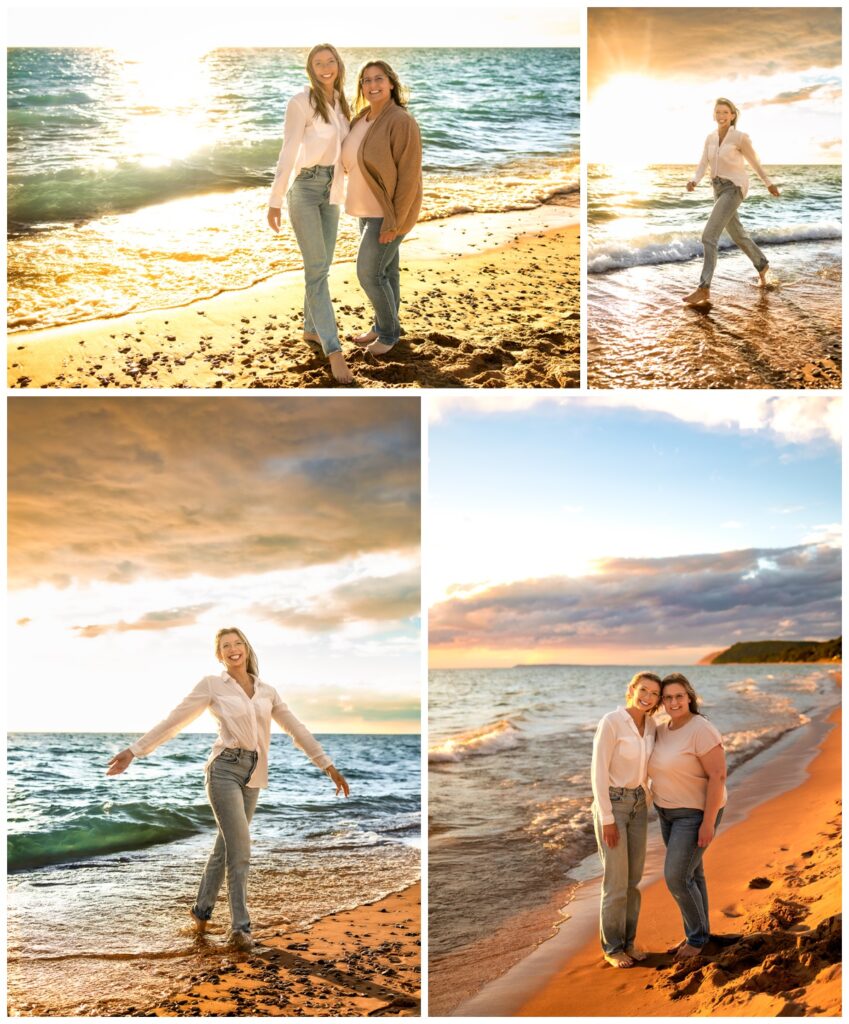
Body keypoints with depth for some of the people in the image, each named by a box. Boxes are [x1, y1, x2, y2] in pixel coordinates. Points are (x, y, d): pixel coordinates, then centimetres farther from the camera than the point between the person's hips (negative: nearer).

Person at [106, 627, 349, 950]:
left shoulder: (266, 691, 12)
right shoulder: (211, 684, -1)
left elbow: (296, 729, 14)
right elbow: (174, 720, -1)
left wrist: (328, 765, 13)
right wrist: (135, 751, -5)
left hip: (252, 775, 5)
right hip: (225, 769, -5)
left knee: (226, 846, 15)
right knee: (240, 849, -11)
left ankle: (202, 909, 33)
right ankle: (240, 927, -3)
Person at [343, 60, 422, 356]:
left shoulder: (401, 122, -23)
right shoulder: (364, 118, 3)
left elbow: (409, 176, -23)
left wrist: (394, 222, -23)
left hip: (390, 211, -8)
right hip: (370, 207, 8)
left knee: (369, 273, -5)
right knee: (385, 268, 18)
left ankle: (389, 331, 15)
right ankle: (384, 326, 31)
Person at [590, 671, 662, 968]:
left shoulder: (649, 725, 1)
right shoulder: (610, 723, -23)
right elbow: (598, 772, -21)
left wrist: (644, 805, 16)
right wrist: (607, 820, -20)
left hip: (636, 804, 7)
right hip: (611, 804, -7)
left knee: (633, 878, 12)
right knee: (616, 880, -2)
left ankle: (627, 941, 27)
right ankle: (612, 947, 15)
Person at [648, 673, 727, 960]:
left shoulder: (702, 731, -26)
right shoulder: (663, 730, 0)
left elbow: (718, 776, -25)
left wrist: (708, 822, -25)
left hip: (697, 813, -8)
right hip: (672, 810, 8)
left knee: (676, 878, -6)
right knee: (690, 874, 16)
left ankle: (697, 935, 15)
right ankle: (697, 933, 30)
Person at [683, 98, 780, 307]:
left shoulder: (741, 137, -12)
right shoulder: (711, 138, 6)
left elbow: (754, 162, 2)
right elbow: (702, 167, 1)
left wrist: (769, 184, 16)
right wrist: (693, 182, -21)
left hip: (734, 189, -8)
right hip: (720, 189, 8)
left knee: (709, 235, -20)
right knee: (737, 235, 22)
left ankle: (704, 289, -22)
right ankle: (762, 264, 49)